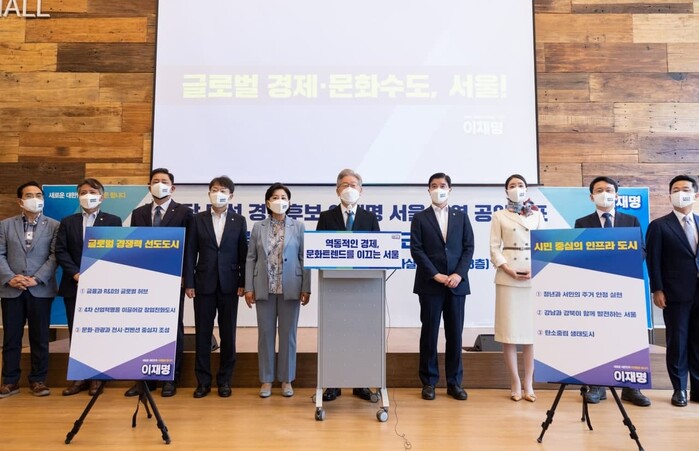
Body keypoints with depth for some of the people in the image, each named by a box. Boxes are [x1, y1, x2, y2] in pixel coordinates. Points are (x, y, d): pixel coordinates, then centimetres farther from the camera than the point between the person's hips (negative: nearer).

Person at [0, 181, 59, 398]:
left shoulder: (54, 226, 4)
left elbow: (55, 256, -3)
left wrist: (37, 278, -13)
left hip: (41, 290, -1)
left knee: (40, 338, 4)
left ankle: (38, 380, 15)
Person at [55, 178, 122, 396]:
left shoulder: (113, 221, 4)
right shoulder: (67, 222, 11)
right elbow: (60, 251, 3)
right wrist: (76, 274, -11)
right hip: (74, 286, 3)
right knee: (76, 333, 6)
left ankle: (97, 377, 13)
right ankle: (80, 377, 15)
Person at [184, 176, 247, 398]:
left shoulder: (239, 221, 4)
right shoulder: (198, 220, 5)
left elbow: (243, 254, 3)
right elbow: (190, 253, 3)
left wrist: (243, 283, -4)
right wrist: (188, 283, -3)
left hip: (229, 284, 0)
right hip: (204, 284, 0)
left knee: (228, 334, 5)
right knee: (202, 333, 4)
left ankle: (225, 380, 17)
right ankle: (203, 381, 15)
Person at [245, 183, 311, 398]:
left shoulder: (299, 227, 3)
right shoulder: (258, 228, 6)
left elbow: (305, 258, 1)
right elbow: (251, 259, 5)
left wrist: (307, 288, -5)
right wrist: (249, 288, -1)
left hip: (290, 289, -1)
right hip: (264, 289, 1)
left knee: (288, 334, 6)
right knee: (265, 333, 7)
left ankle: (286, 380, 18)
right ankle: (266, 380, 18)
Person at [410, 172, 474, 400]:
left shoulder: (461, 217, 11)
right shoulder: (420, 218, 5)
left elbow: (468, 247, 5)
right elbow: (416, 250, -3)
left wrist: (459, 274, -9)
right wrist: (436, 275, -12)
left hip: (457, 283, 2)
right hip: (430, 284, -2)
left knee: (455, 334, 5)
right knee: (429, 333, 3)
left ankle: (454, 382, 16)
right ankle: (429, 382, 13)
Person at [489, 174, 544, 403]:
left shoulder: (537, 215, 12)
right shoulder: (499, 216, 7)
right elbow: (494, 248, 2)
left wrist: (535, 270, -8)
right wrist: (508, 270, -12)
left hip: (533, 277, 2)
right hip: (508, 277, -1)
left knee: (531, 328, 3)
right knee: (509, 330, -1)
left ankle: (528, 384, 11)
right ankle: (515, 383, 9)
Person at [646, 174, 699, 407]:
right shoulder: (659, 226, 0)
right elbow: (653, 261, -4)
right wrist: (657, 290, -10)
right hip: (675, 294, -3)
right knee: (677, 342, 3)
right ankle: (680, 389, 14)